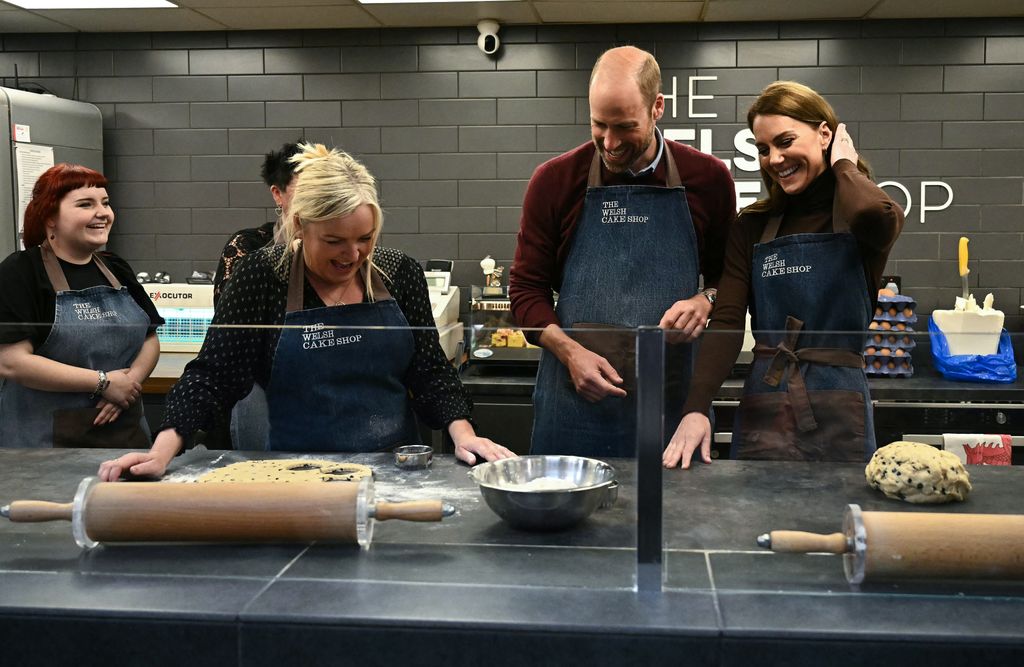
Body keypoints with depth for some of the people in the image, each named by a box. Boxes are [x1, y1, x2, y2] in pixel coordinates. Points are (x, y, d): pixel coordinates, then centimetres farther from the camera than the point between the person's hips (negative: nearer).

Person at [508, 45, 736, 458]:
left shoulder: (708, 179, 3)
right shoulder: (554, 181, 1)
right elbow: (526, 290, 5)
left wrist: (705, 301, -9)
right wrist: (570, 352, -11)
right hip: (575, 398, 0)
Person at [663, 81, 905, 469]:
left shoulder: (860, 216, 0)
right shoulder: (754, 226, 7)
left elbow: (874, 217, -27)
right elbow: (726, 323, -2)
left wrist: (844, 164, -6)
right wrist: (696, 408, -16)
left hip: (838, 412, -2)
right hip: (762, 411, 2)